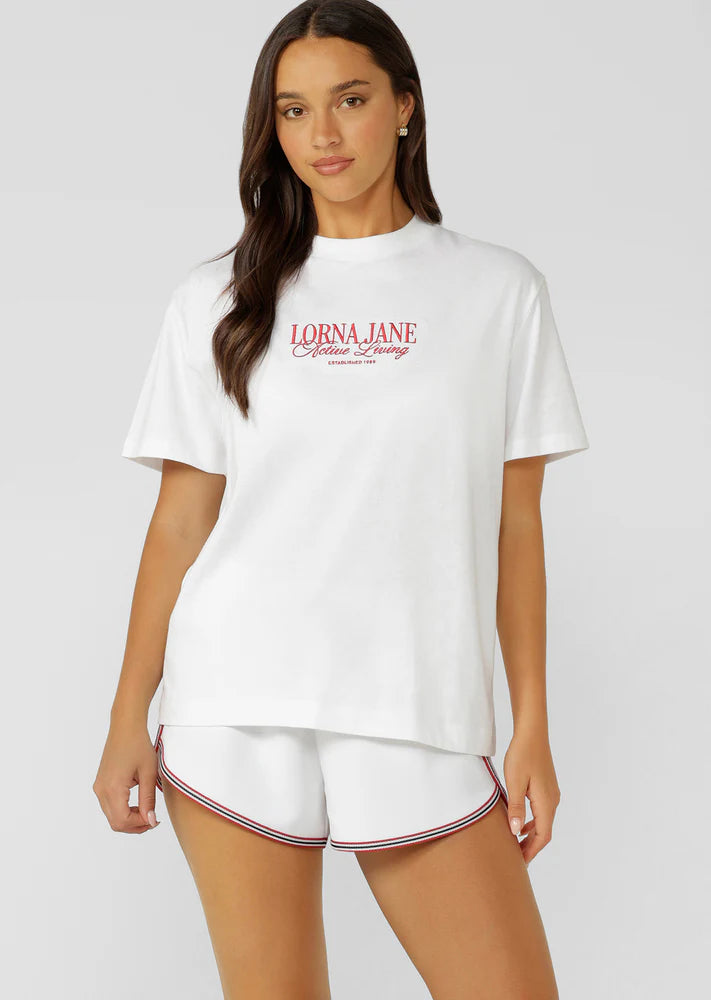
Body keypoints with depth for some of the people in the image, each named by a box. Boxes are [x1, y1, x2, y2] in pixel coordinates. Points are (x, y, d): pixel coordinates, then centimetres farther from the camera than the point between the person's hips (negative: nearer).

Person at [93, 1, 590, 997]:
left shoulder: (499, 289, 6)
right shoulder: (219, 299, 7)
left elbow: (515, 521, 6)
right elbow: (181, 519, 6)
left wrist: (532, 726, 2)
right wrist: (128, 719, 3)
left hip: (422, 717, 0)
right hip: (239, 712, 0)